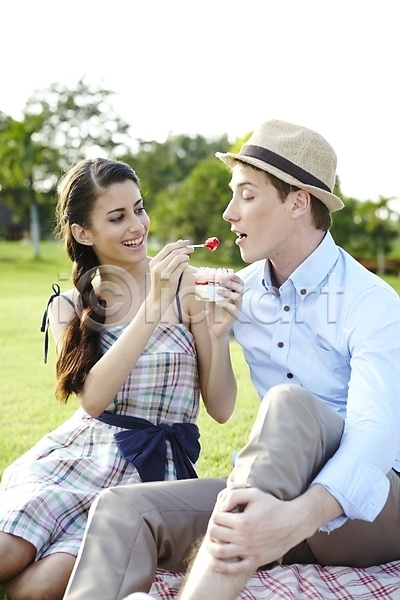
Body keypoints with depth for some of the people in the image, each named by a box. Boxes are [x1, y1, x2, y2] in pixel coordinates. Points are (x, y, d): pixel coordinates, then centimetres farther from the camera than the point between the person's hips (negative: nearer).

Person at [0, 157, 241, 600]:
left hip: (152, 463, -2)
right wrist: (155, 304, -19)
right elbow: (93, 398, -12)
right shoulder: (68, 307, 7)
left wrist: (218, 332, -19)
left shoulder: (187, 284, -1)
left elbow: (220, 408, -1)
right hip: (77, 449, 2)